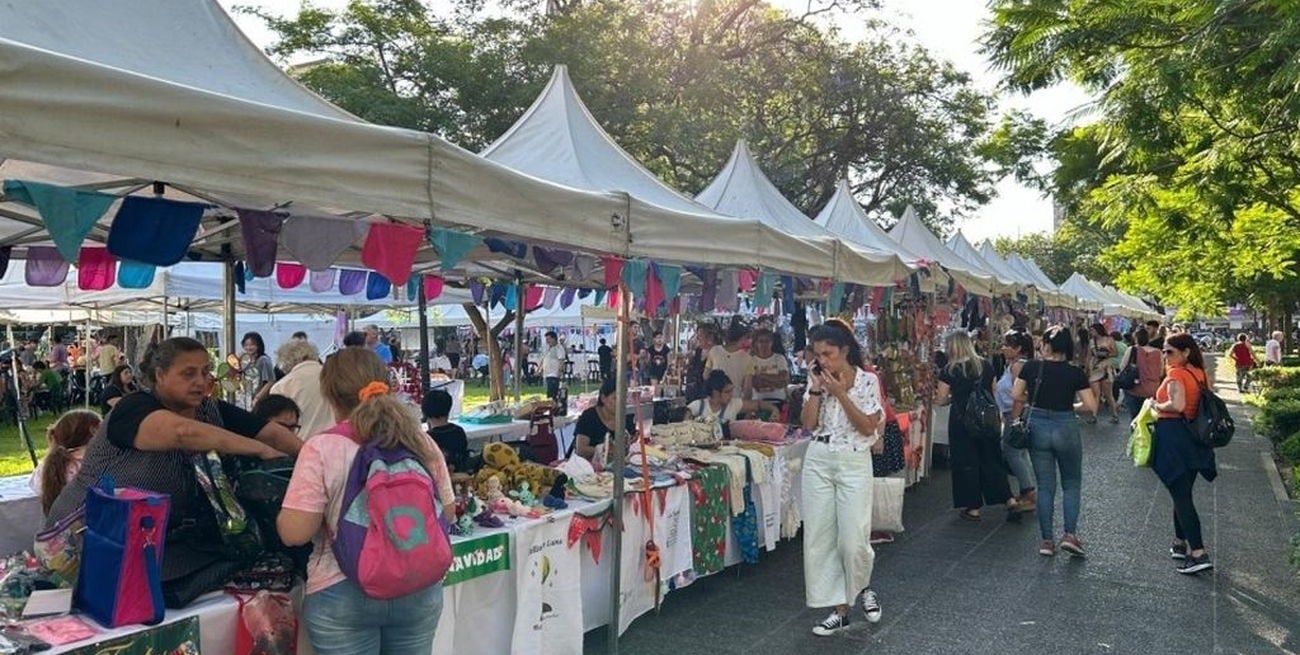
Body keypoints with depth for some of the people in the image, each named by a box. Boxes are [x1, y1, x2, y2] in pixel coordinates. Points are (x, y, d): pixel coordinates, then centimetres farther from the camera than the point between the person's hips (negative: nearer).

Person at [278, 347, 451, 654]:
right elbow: (447, 513, 6)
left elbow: (294, 533, -14)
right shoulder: (421, 441, -2)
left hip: (343, 596, -3)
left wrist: (283, 514, 7)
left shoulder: (322, 448, -13)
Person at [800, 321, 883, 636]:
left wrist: (840, 394, -17)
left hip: (854, 463, -4)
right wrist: (816, 390, -9)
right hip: (818, 462, 4)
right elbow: (808, 424, 0)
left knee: (853, 539, -6)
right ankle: (839, 609, 14)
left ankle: (863, 587, 27)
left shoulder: (867, 381, -6)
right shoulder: (818, 380, 5)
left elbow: (868, 428, -13)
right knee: (820, 537, 3)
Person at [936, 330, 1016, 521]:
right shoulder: (986, 365, 2)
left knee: (967, 463, 6)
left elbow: (942, 400, -4)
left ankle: (973, 507, 12)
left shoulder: (949, 371, -10)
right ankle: (1009, 499, 14)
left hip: (961, 420, -4)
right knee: (991, 459, 16)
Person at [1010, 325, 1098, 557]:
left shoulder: (1031, 367, -6)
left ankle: (1046, 540, 11)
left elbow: (1016, 395, -2)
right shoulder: (1075, 373, -8)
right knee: (1072, 483, 16)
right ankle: (1070, 534, 3)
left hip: (1038, 427, 1)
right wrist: (1071, 403, 9)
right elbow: (1092, 407, -8)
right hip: (1066, 428, -1)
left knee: (1045, 486, 10)